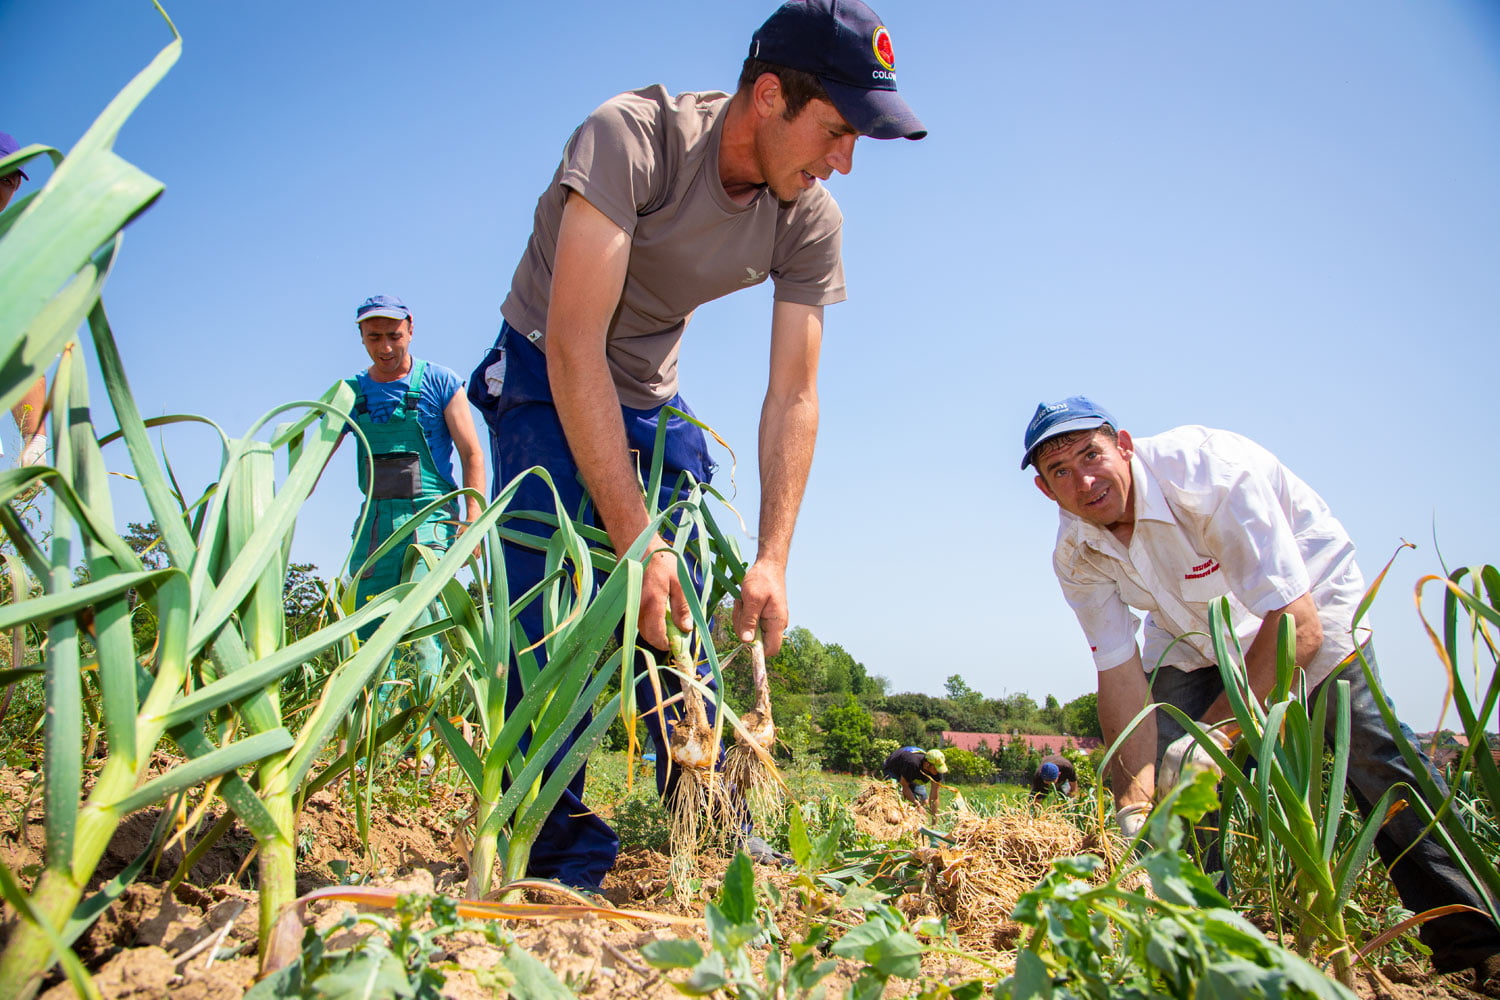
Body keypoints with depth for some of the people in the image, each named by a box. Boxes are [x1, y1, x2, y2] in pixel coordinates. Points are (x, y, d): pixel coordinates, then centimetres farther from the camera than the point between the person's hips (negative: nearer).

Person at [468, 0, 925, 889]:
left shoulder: (811, 222, -12)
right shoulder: (633, 137, -27)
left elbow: (793, 397, -12)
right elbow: (575, 345, -33)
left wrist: (772, 561, -23)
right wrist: (634, 537, -37)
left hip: (652, 402, 4)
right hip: (547, 384, -4)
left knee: (690, 621, -2)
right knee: (559, 619, -17)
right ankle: (562, 865, -4)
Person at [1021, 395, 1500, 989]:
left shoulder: (1209, 468, -37)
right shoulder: (1075, 556, -20)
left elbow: (1298, 625, -38)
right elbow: (1119, 675, -19)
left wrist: (1214, 732, -42)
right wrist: (1134, 804, -29)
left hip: (1307, 599, -4)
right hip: (1192, 635, 4)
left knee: (1373, 755, -15)